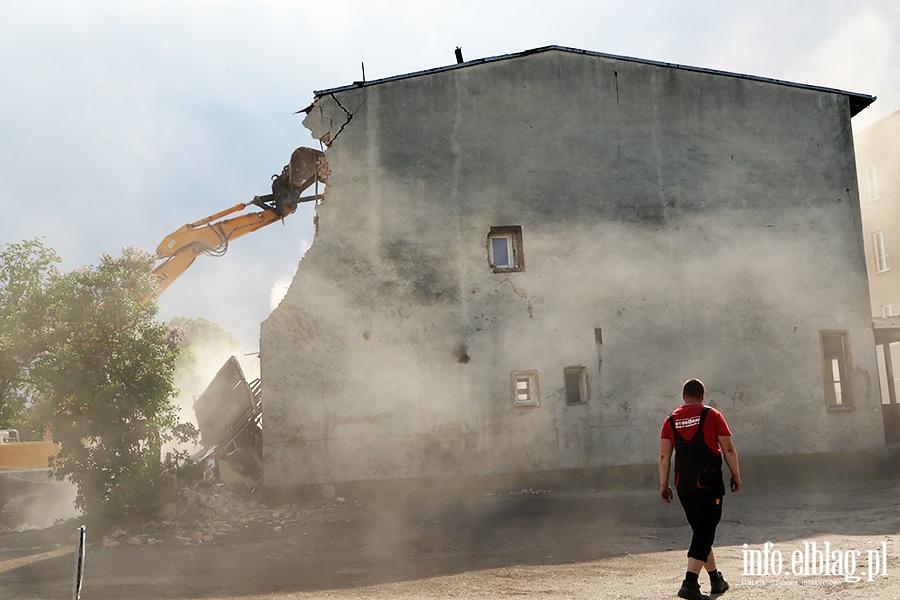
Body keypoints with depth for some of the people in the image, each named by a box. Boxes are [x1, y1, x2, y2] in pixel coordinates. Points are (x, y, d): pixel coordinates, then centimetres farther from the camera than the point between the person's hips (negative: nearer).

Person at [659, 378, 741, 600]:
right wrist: (736, 475, 7)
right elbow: (728, 449, -3)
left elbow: (664, 456, 3)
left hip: (683, 484, 4)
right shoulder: (712, 415, -1)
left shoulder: (671, 420, 7)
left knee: (701, 531, 17)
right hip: (708, 482, -4)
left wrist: (663, 485, 7)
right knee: (705, 532, -4)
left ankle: (716, 579, 28)